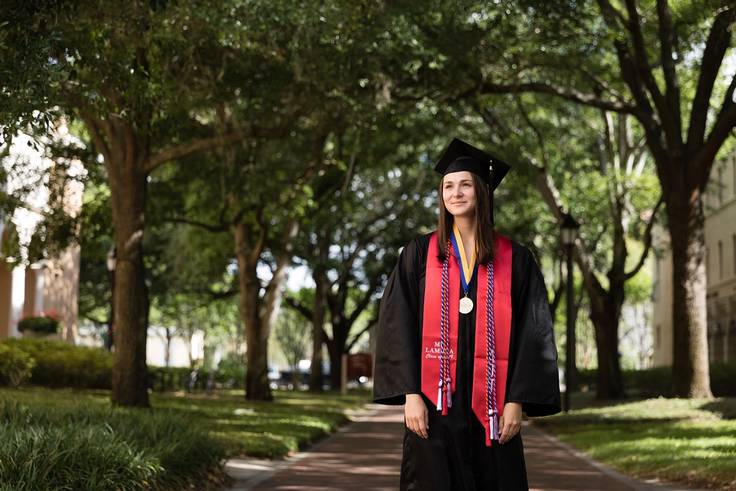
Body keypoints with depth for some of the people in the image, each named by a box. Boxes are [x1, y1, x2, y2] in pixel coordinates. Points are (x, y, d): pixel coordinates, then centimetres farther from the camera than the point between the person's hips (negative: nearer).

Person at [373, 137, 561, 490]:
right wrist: (410, 393, -9)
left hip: (491, 407, 1)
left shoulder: (515, 260, 6)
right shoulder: (419, 254, 6)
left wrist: (516, 400, -6)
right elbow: (398, 327, 0)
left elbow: (531, 335, 2)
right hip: (435, 402, 0)